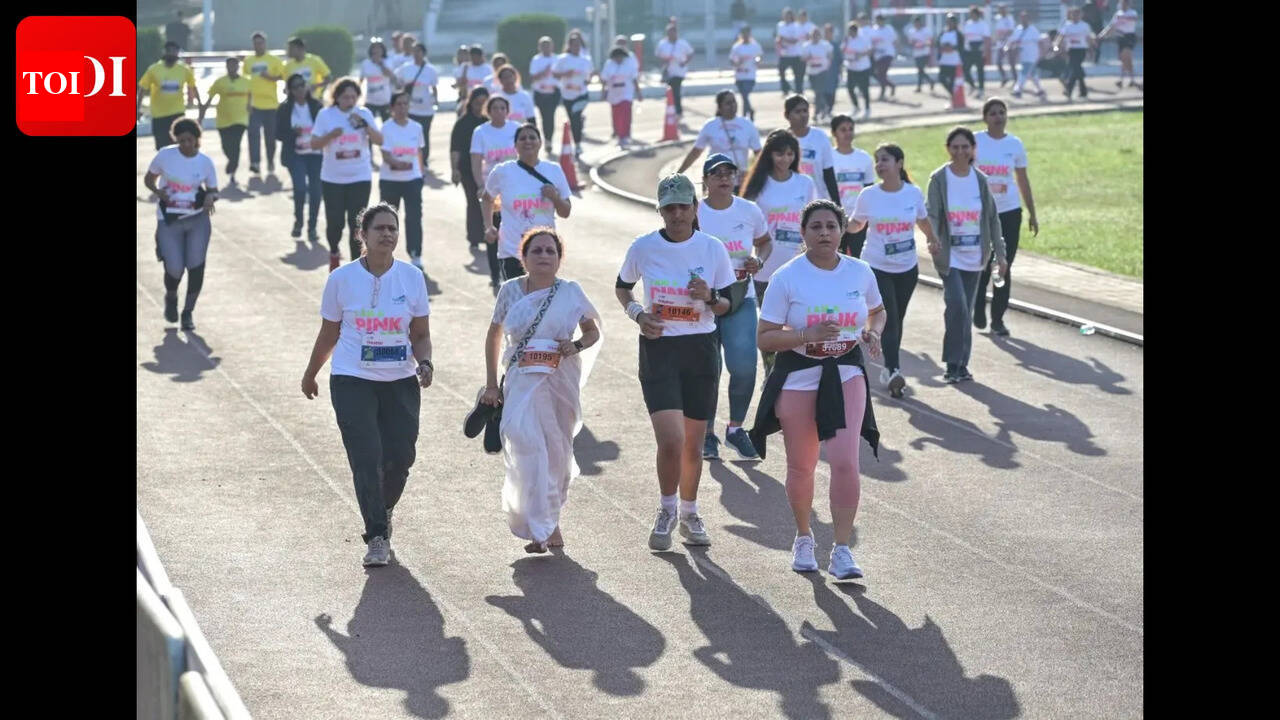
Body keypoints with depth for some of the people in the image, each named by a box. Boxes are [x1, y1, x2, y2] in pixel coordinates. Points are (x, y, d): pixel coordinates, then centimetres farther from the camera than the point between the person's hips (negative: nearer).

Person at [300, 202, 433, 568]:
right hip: (352, 381, -2)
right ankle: (377, 538, -9)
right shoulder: (342, 278, -3)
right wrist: (311, 373, 18)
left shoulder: (412, 277, 1)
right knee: (366, 458, -12)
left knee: (401, 456, 1)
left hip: (401, 381, 2)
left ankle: (382, 513, 31)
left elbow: (421, 334, 5)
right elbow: (329, 333, 10)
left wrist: (424, 363, -14)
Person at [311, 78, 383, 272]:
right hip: (332, 179, 0)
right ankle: (334, 253, 34)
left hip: (360, 178, 0)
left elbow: (380, 140, -5)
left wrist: (364, 125, -20)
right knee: (335, 222, 3)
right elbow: (314, 144, -6)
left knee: (357, 223, -5)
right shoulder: (326, 115, -4)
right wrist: (331, 135, -23)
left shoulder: (364, 114, 0)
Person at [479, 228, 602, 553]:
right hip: (522, 381, -1)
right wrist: (491, 384, 11)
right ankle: (541, 529, -23)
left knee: (557, 453, 10)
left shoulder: (571, 292, 1)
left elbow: (593, 331, 13)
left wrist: (577, 346, -10)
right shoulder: (511, 291, 2)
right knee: (525, 442, -22)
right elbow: (494, 335, 13)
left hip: (562, 381, 1)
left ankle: (549, 521, 33)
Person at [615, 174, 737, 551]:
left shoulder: (713, 249, -2)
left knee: (693, 443, 8)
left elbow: (727, 304, 7)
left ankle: (689, 513, 29)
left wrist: (710, 297, -15)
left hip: (701, 350, 2)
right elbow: (622, 287, 14)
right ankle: (667, 511, 11)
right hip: (658, 349, -1)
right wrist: (638, 314, -5)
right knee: (670, 441, -13)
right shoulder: (643, 248, -3)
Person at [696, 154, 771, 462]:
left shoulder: (749, 211, 4)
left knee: (744, 365, -13)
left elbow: (765, 242, 20)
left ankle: (735, 427, 9)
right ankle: (707, 434, 17)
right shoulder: (693, 214, -3)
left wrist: (758, 260, 0)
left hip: (740, 299, 1)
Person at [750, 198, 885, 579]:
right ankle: (803, 539, 35)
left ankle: (841, 551, -7)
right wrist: (809, 335, -24)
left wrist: (873, 333, -2)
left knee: (845, 462, -14)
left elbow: (877, 311, 20)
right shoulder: (787, 277, -9)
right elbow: (765, 337, -10)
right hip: (798, 378, -1)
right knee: (801, 466, 10)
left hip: (846, 375, 1)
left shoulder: (860, 272, 0)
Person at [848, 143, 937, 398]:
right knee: (889, 319, -14)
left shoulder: (913, 193, -4)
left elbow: (922, 220, 14)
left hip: (907, 267, 2)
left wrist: (932, 240, 20)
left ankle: (890, 371, 26)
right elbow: (857, 224, 6)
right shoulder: (868, 196, -7)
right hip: (877, 267, -2)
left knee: (897, 320, 12)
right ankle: (893, 371, -21)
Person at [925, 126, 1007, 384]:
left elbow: (992, 217, 10)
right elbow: (932, 213, -12)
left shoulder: (980, 179, 5)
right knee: (957, 306, -17)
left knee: (965, 311, 9)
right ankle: (953, 365, -7)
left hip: (974, 256, 4)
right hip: (949, 255, -4)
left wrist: (1000, 253, 8)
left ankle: (962, 364, 19)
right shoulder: (939, 179, -6)